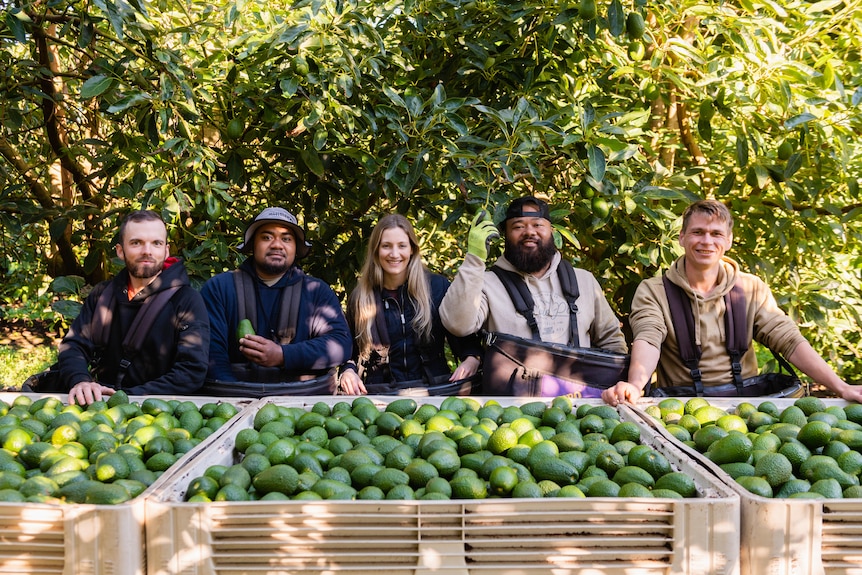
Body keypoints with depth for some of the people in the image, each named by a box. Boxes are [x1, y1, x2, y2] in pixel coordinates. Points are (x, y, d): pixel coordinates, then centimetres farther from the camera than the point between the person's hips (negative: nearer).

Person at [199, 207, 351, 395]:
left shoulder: (317, 291, 15)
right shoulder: (218, 288, 12)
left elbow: (340, 343, 1)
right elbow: (211, 350, 1)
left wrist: (283, 355, -14)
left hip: (304, 394, 1)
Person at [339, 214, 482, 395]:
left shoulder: (438, 286, 6)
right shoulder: (360, 297, 10)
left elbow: (463, 336, 10)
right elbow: (350, 351, 19)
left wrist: (471, 359, -10)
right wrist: (348, 371, -2)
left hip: (433, 390, -3)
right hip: (380, 396, 3)